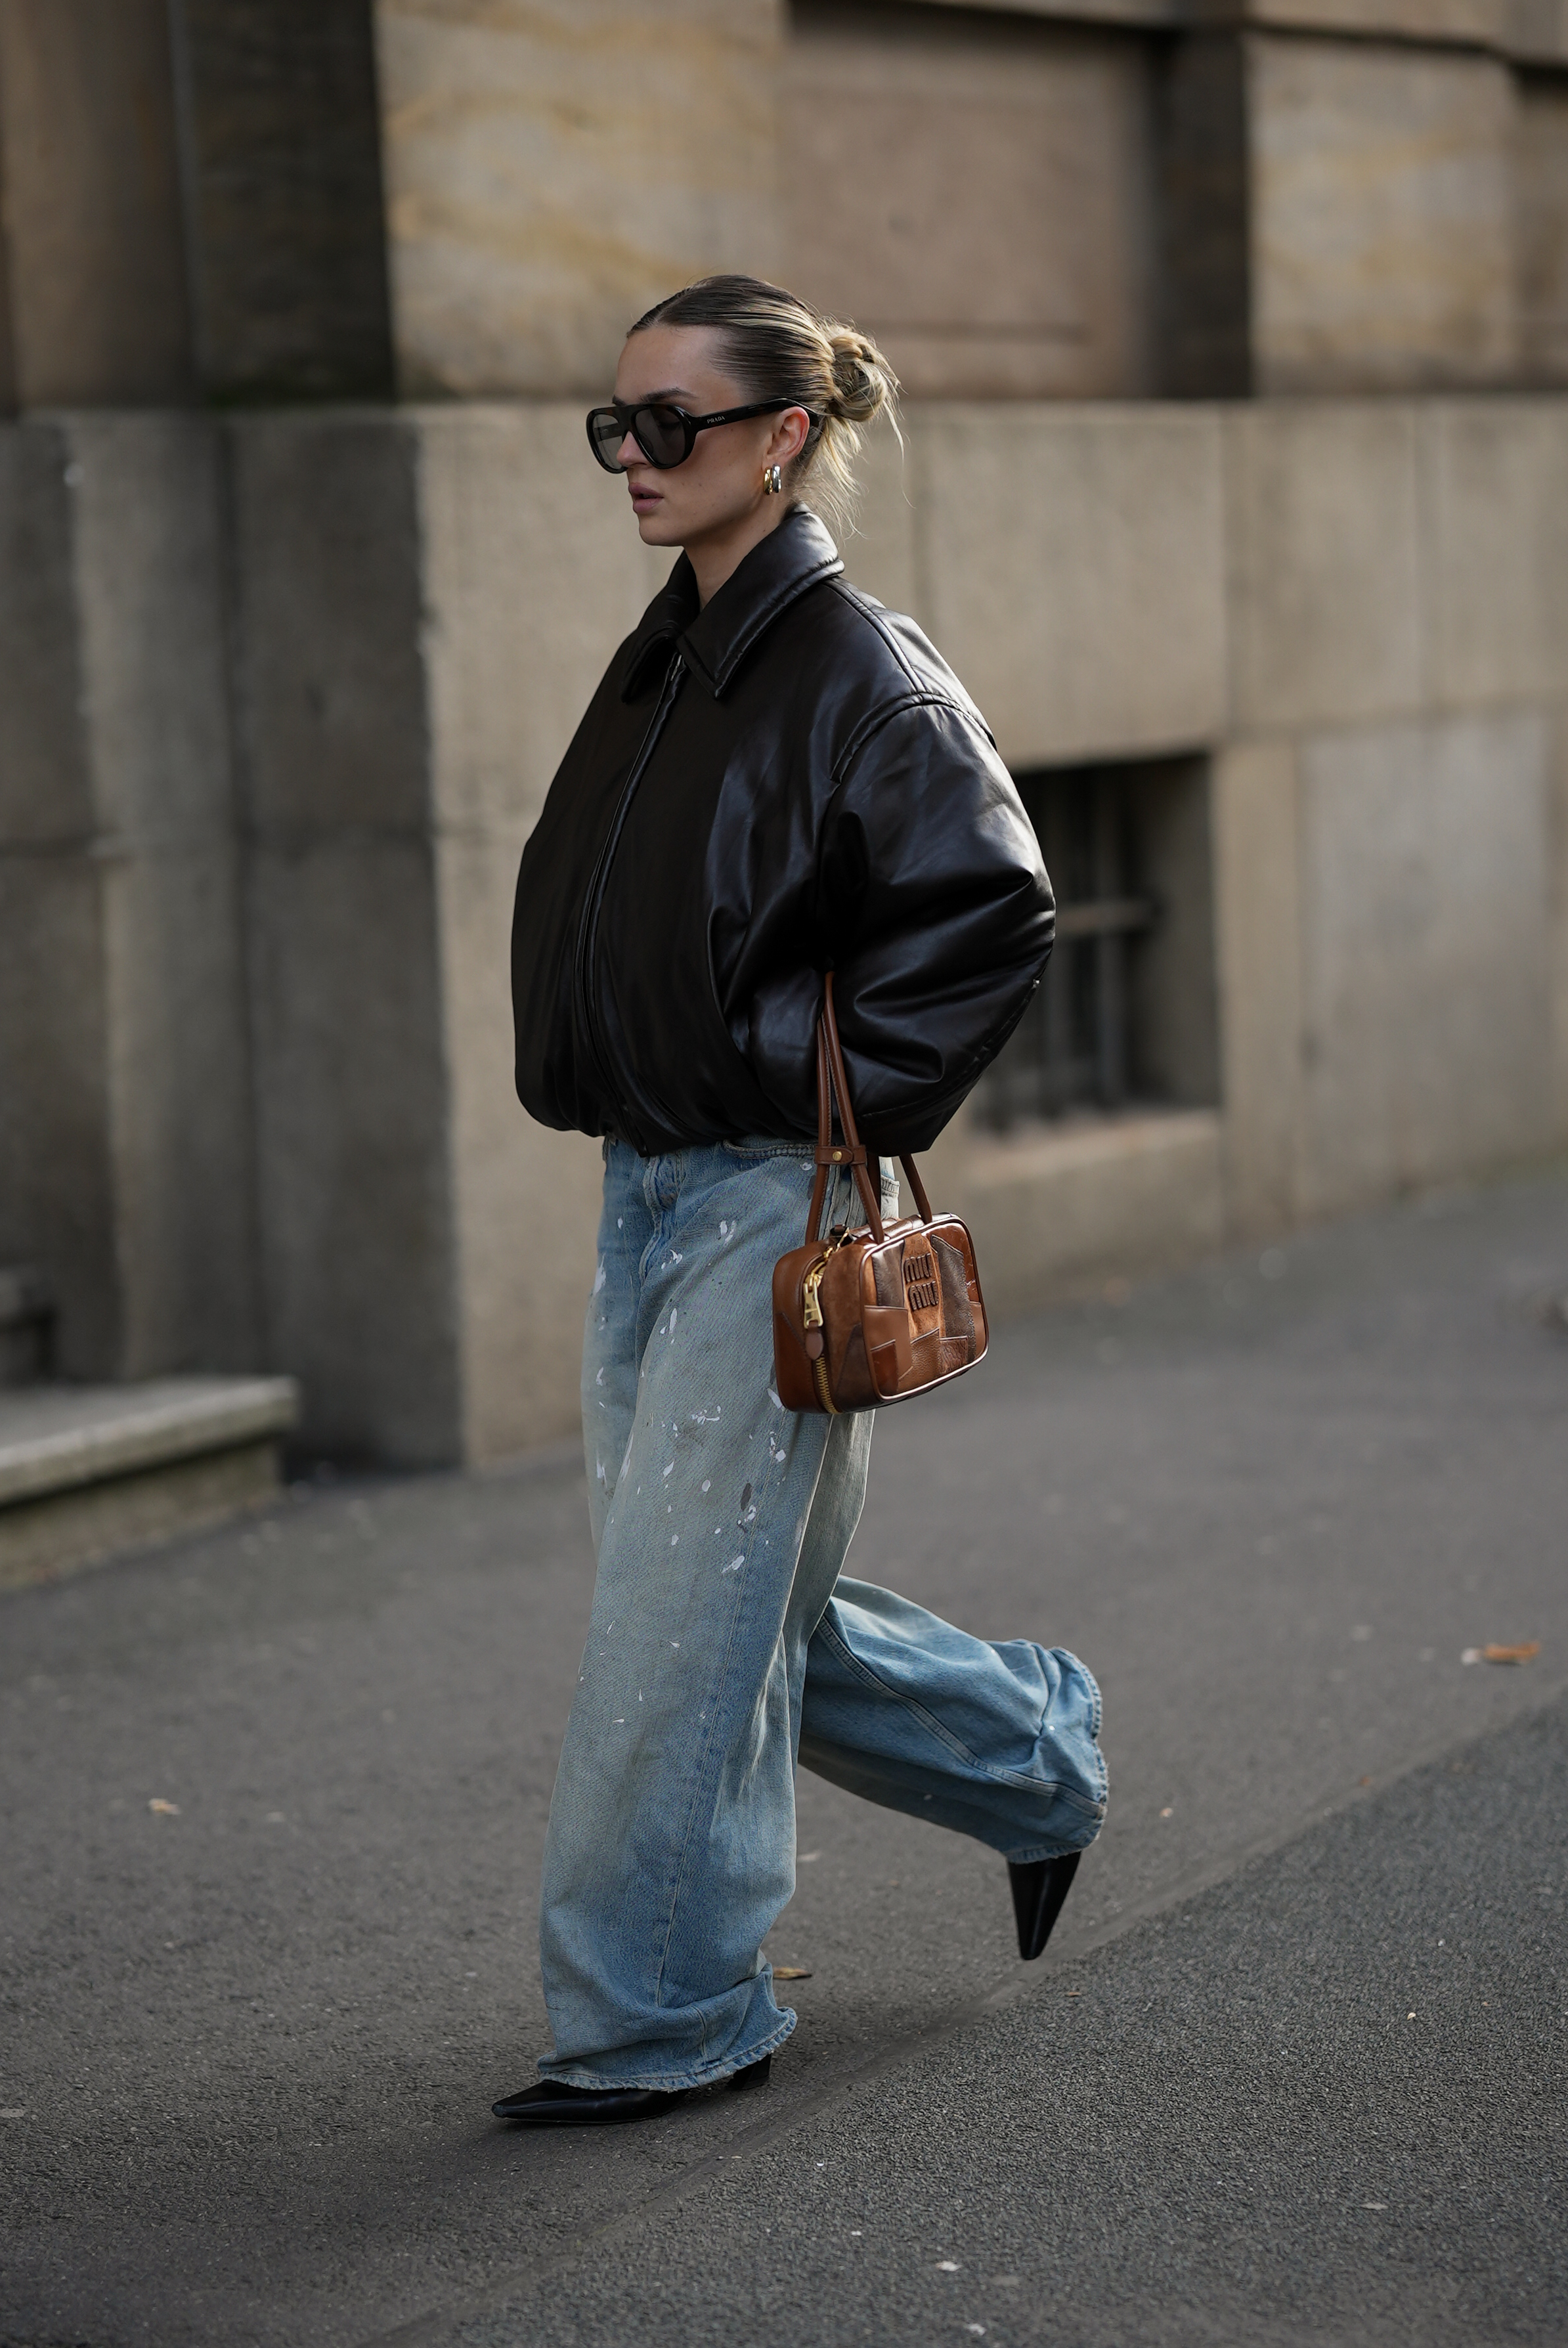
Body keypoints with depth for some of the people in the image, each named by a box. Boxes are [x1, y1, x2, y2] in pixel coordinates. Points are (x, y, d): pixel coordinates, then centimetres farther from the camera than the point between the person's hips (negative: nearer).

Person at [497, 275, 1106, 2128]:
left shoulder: (863, 675, -13)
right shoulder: (656, 669, 13)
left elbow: (995, 916, -21)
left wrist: (839, 1098, -17)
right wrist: (576, 1078, 14)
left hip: (777, 1207, -9)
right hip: (644, 1193, 9)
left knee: (678, 1625, -6)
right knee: (738, 1612, 15)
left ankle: (665, 2019, 7)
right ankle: (1037, 1755, 36)